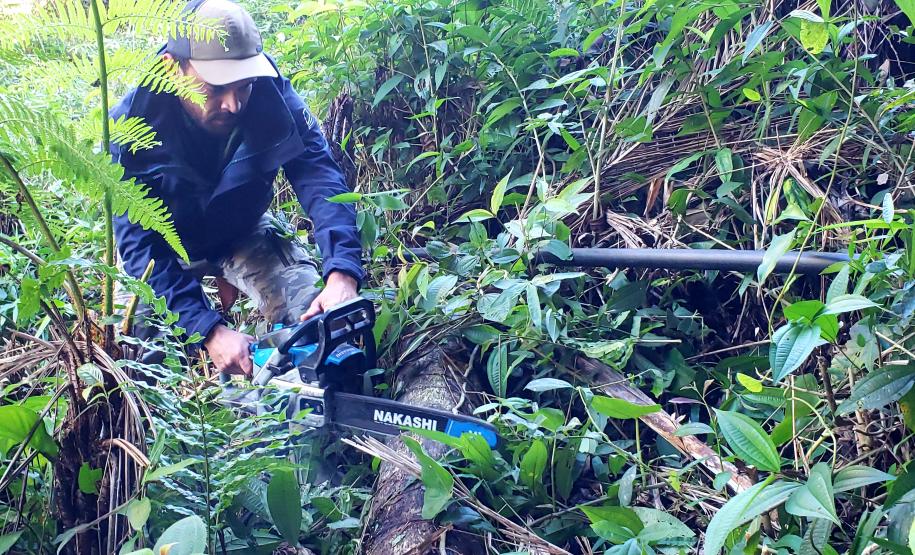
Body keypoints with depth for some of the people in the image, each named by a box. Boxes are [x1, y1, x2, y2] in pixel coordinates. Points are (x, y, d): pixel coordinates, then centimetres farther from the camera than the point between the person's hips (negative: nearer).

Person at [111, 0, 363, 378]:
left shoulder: (270, 92, -28)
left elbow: (320, 177, -33)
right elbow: (139, 242, -32)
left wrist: (342, 274, -51)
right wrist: (210, 331, -43)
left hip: (245, 233, 0)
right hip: (167, 243, 0)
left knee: (319, 321, -18)